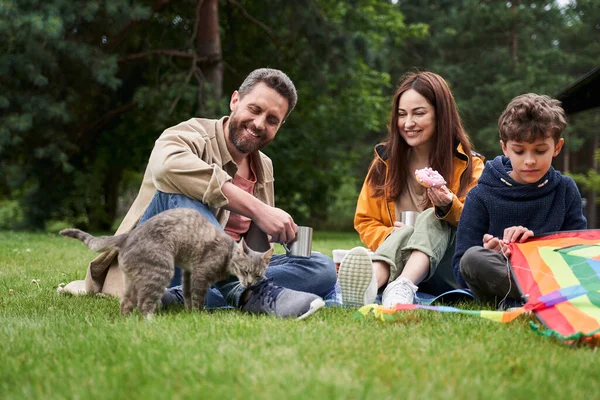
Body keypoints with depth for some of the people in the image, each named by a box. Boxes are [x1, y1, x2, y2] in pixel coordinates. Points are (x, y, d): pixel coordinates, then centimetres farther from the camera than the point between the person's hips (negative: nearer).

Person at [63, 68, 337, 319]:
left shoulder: (264, 169, 14)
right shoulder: (192, 135, -10)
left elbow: (256, 248, 17)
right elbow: (166, 165, -37)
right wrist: (257, 209, -38)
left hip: (218, 274, 7)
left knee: (323, 268, -12)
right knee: (179, 188, -31)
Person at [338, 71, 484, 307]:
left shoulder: (468, 165, 5)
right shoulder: (385, 161, 11)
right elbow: (365, 223, 12)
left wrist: (449, 207, -23)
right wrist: (392, 236, -12)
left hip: (448, 274, -1)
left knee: (432, 220, -29)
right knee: (408, 231, -32)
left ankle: (402, 288, -58)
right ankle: (370, 284, -65)